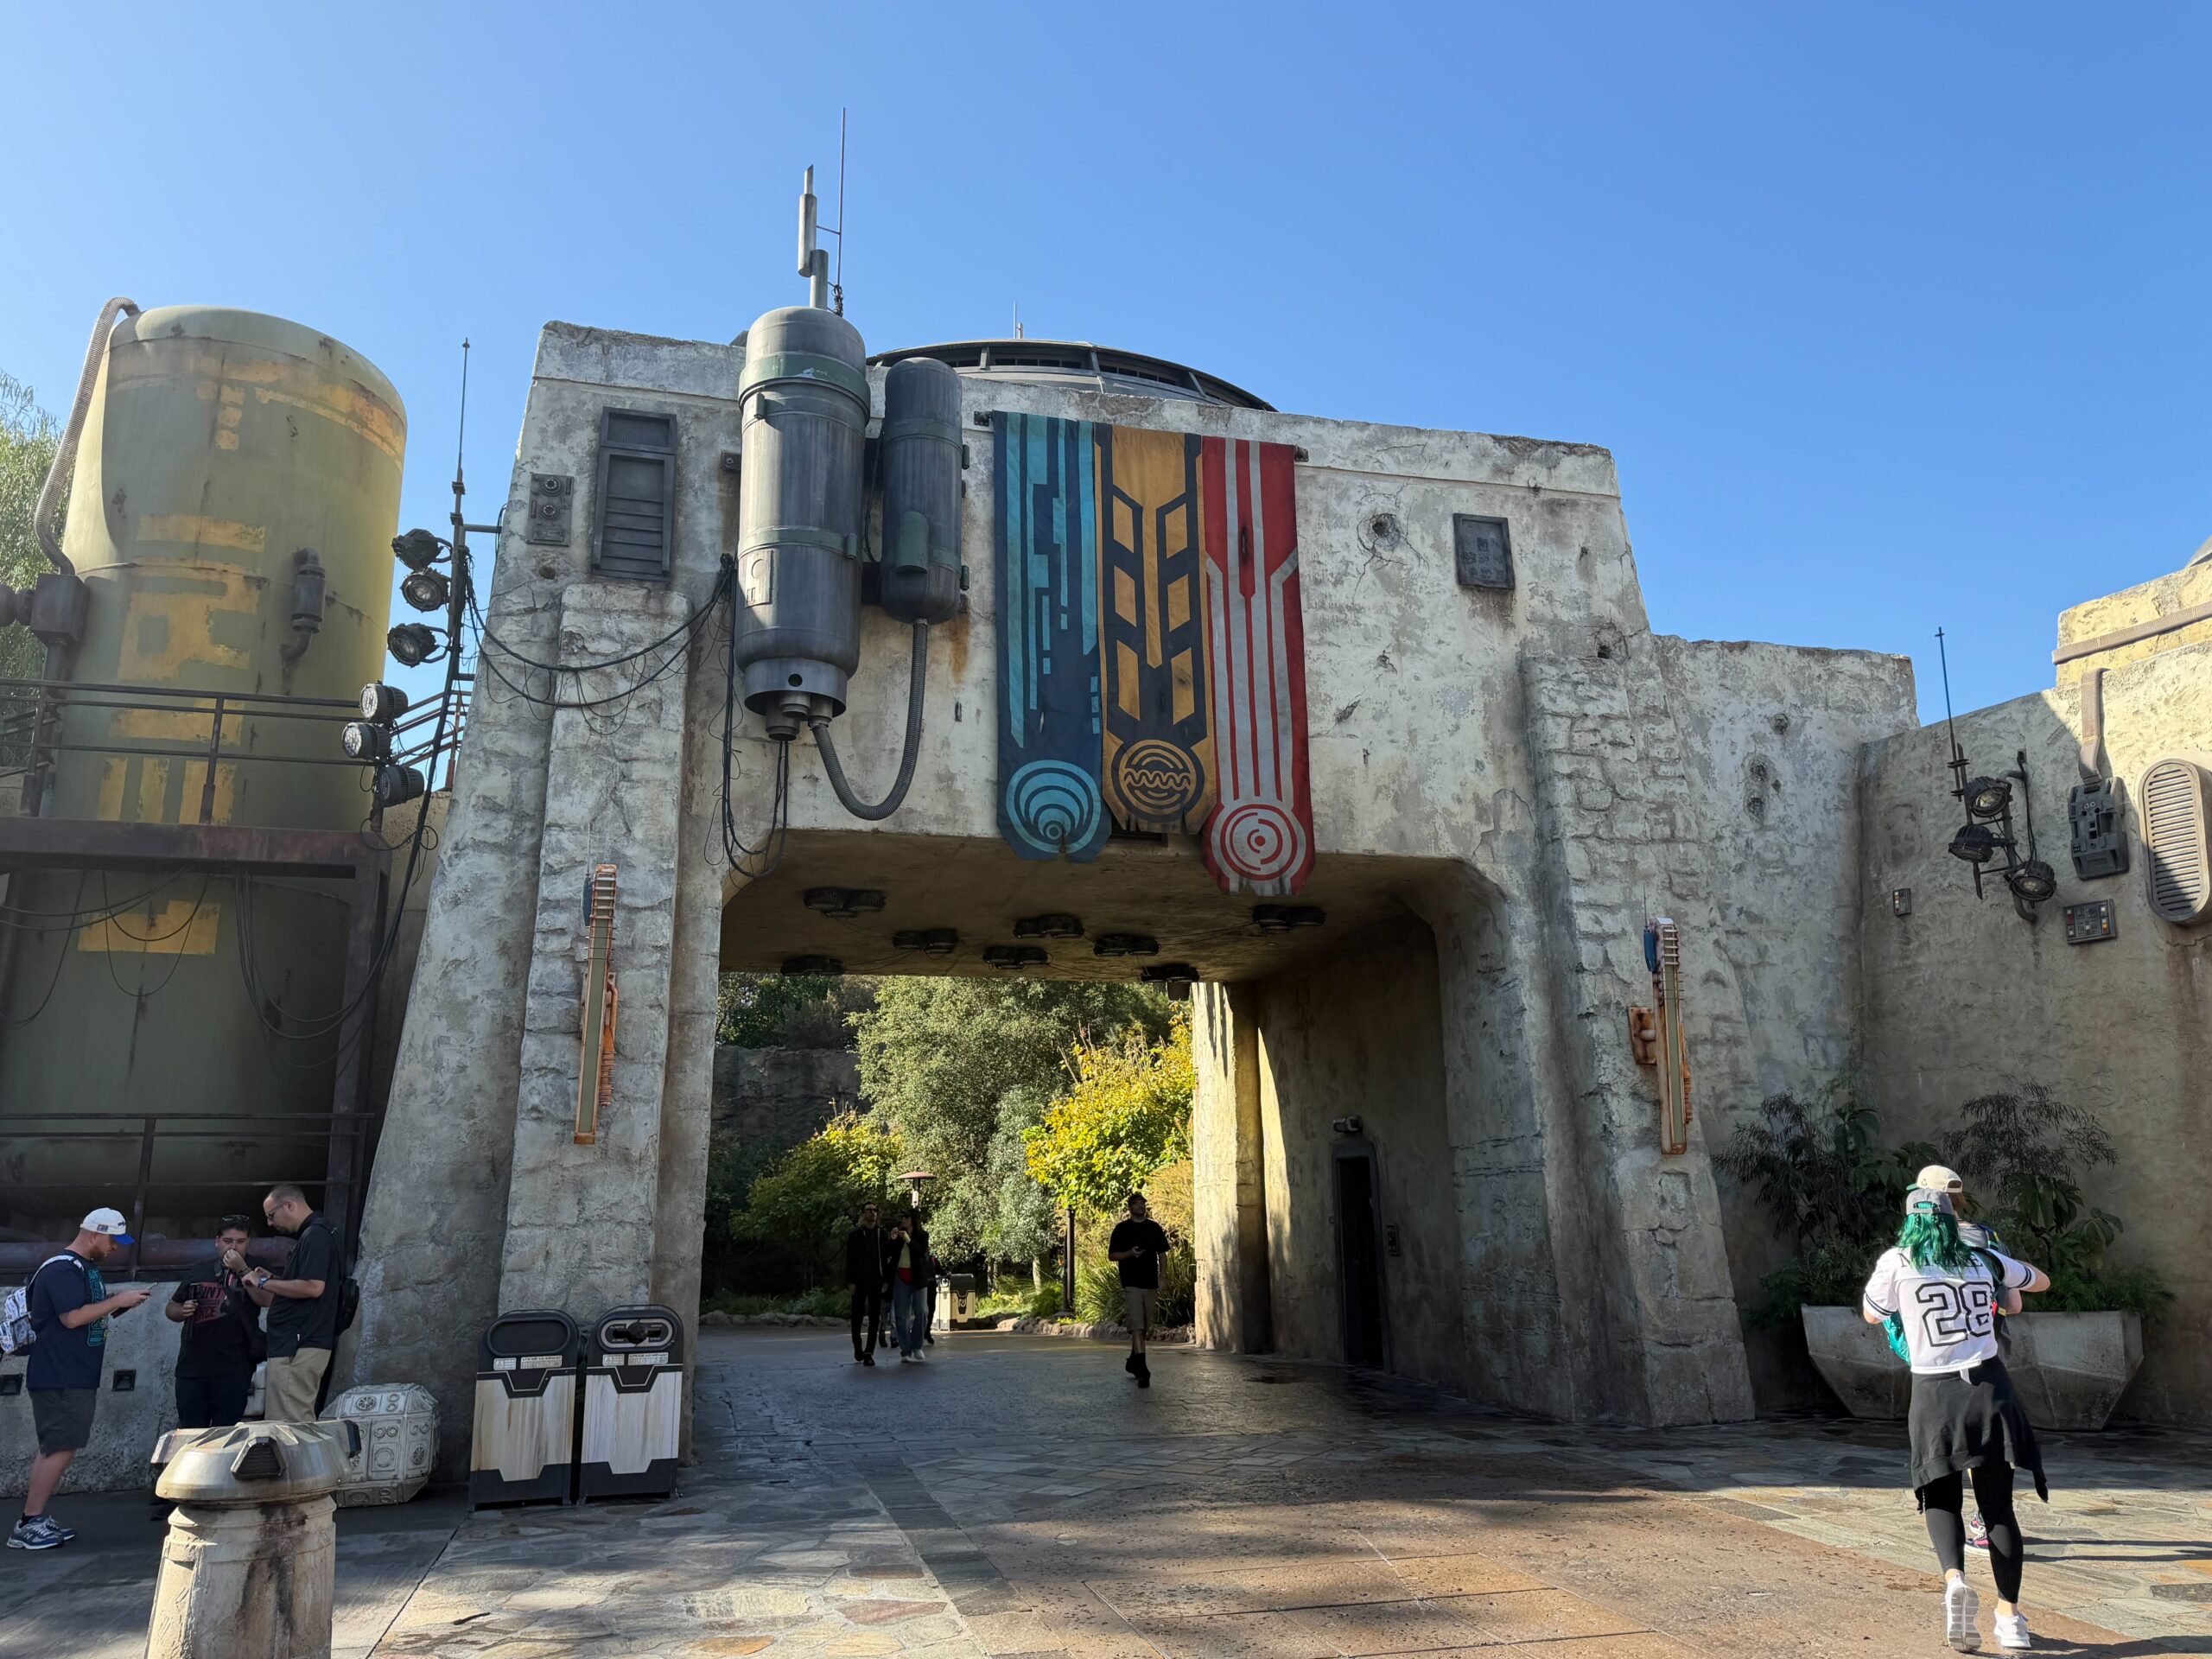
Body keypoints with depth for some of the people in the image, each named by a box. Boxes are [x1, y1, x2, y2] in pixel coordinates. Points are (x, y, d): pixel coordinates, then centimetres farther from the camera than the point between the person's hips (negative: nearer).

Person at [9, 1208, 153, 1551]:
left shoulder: (87, 1268, 15)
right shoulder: (62, 1269, -17)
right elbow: (73, 1317, -25)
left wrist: (121, 1298, 6)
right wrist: (118, 1301, -18)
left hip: (77, 1377, 10)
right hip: (59, 1377, -10)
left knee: (54, 1448, 13)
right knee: (61, 1448, -9)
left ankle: (35, 1519, 19)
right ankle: (28, 1526, -3)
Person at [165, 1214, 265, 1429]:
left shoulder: (254, 1271, 4)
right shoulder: (199, 1272, 12)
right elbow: (171, 1308, 21)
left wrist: (242, 1270, -20)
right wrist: (182, 1311, -1)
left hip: (233, 1369, -3)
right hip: (192, 1366, 3)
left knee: (224, 1434, 1)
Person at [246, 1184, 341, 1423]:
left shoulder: (316, 1235, -12)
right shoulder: (309, 1235, 20)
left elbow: (313, 1287, -23)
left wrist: (266, 1283, -12)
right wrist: (272, 1279, 16)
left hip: (299, 1347, -11)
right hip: (299, 1346, 11)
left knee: (289, 1428, -11)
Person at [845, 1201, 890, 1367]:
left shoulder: (882, 1234, 7)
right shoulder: (855, 1235, 2)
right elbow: (849, 1259, -1)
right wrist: (851, 1281, -8)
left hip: (876, 1282, 1)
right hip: (859, 1282, -1)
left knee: (875, 1318, -2)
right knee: (857, 1316, 6)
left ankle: (869, 1352, 1)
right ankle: (858, 1350, 21)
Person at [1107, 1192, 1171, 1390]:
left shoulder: (1154, 1228, 11)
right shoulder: (1122, 1229, 1)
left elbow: (1162, 1254, 15)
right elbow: (1112, 1256, 1)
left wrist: (1161, 1279, 5)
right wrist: (1130, 1253, -17)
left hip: (1150, 1283, 5)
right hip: (1131, 1283, -4)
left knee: (1142, 1326, 13)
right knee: (1136, 1326, -13)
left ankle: (1133, 1362, 29)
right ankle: (1142, 1368, -18)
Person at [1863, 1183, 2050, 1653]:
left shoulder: (1897, 1262, -1)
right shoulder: (1985, 1260, 9)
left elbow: (1872, 1315, 15)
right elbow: (2041, 1281, 29)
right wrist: (2010, 1286, 49)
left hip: (1934, 1394, -2)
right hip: (1988, 1387, 2)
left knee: (1941, 1501, 9)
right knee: (1998, 1505, 11)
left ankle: (1954, 1578, -16)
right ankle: (2010, 1615, 12)